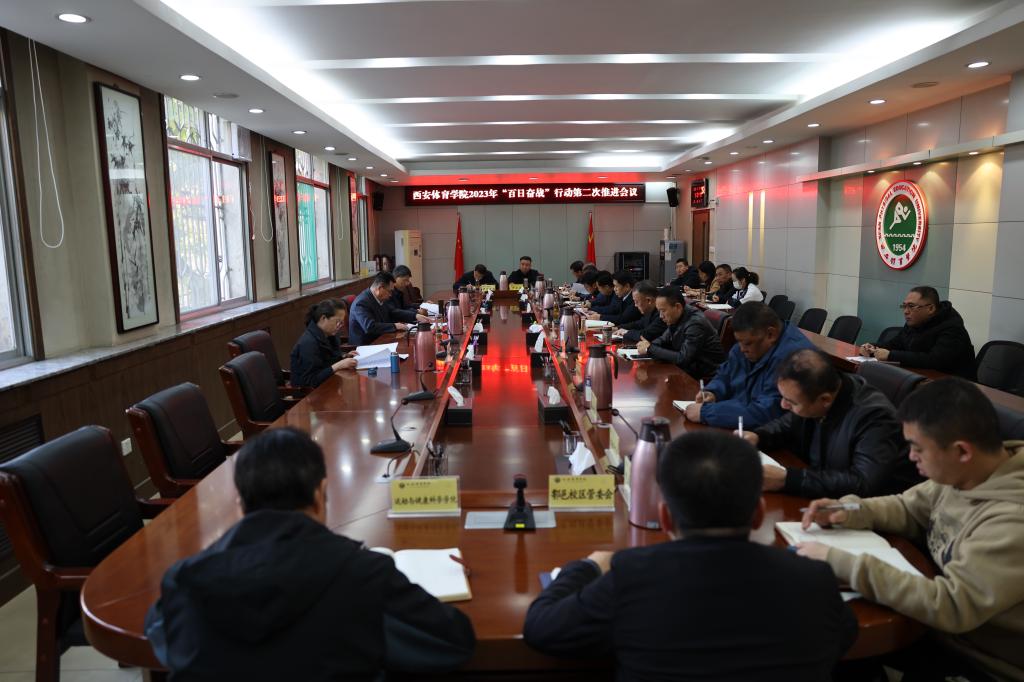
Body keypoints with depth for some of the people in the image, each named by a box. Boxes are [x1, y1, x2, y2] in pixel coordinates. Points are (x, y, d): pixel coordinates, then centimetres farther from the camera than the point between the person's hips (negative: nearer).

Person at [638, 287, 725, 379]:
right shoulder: (675, 318, 0)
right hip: (690, 365, 8)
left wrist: (650, 349, -23)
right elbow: (664, 339, 15)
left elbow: (682, 359, -29)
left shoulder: (695, 323, -25)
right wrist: (649, 345, -7)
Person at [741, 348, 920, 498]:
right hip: (827, 495, 7)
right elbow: (788, 424, 14)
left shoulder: (873, 416, -26)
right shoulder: (809, 393, -6)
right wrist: (757, 436, -7)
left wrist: (787, 479, -39)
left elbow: (863, 484, -36)